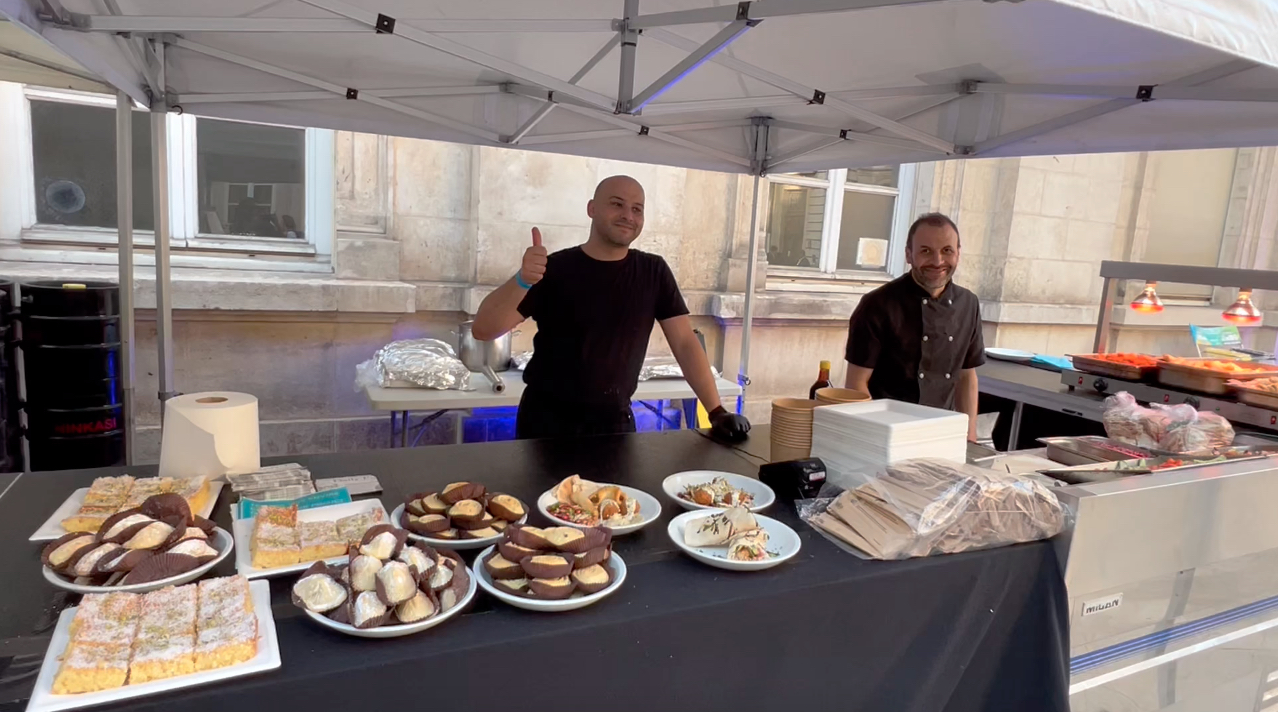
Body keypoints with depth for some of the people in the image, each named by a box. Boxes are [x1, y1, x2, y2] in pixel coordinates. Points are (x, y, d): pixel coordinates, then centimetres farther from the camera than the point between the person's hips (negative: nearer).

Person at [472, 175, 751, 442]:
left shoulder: (653, 272, 0)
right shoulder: (554, 268, -9)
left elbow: (684, 342, 0)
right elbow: (483, 330, -14)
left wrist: (716, 411, -9)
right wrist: (522, 280, -32)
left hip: (615, 422, 3)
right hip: (547, 420, -2)